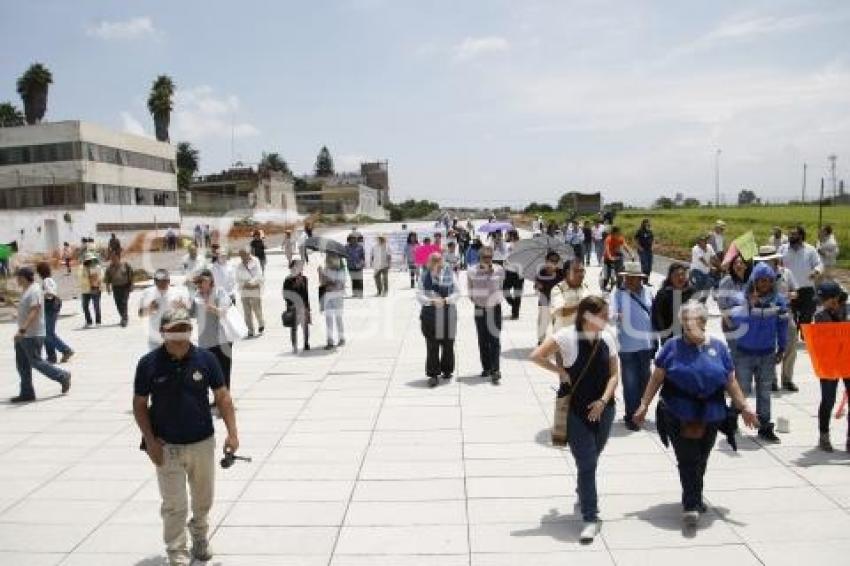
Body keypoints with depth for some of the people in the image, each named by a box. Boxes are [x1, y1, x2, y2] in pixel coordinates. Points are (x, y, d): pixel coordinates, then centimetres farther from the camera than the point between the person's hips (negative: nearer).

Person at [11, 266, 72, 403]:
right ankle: (26, 393, 14)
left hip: (32, 335, -10)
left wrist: (22, 330, -32)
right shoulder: (26, 290, 14)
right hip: (24, 335, 10)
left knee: (36, 362, -5)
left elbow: (34, 312, -26)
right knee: (22, 365, 9)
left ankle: (62, 376, 8)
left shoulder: (34, 291, -17)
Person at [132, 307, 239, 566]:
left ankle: (200, 538, 43)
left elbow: (222, 396, -2)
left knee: (203, 499, 18)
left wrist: (232, 432, -8)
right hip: (167, 447, -2)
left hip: (203, 443, 2)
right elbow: (139, 404, -2)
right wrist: (150, 440, -9)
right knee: (174, 506, 4)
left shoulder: (205, 358, -9)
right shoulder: (149, 363, -11)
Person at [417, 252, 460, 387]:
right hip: (430, 314, -1)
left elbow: (457, 292, 2)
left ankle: (447, 370, 27)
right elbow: (419, 295, -2)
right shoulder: (424, 276, 1)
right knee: (432, 346, -3)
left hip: (448, 313, 1)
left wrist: (446, 300, -14)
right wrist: (432, 301, -18)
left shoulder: (450, 274, 2)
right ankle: (433, 374, 3)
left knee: (448, 344, 9)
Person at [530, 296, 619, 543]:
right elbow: (536, 356, -17)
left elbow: (614, 375, 1)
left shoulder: (607, 338, -1)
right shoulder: (567, 336, -16)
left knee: (591, 460, 20)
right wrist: (561, 371, -13)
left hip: (602, 409, 5)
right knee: (586, 464, -3)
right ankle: (590, 519, 6)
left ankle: (583, 495, 48)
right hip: (576, 412, -5)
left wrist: (603, 401, -11)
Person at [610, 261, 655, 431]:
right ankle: (630, 415, 11)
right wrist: (615, 317, -42)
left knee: (644, 380, 16)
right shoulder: (618, 294, -9)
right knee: (630, 382, 0)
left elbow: (653, 315, 12)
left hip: (646, 344, 5)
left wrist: (654, 340, 14)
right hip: (627, 346, -4)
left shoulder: (647, 292, 3)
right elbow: (612, 317, -18)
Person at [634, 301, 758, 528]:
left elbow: (731, 382, 9)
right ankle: (691, 505, 1)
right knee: (688, 460, -7)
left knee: (700, 461, 15)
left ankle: (694, 499, 36)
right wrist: (644, 405, -1)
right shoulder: (673, 346, -2)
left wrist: (744, 407, 3)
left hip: (710, 416, 3)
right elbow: (656, 378, 1)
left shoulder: (718, 347, 4)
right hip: (679, 417, -3)